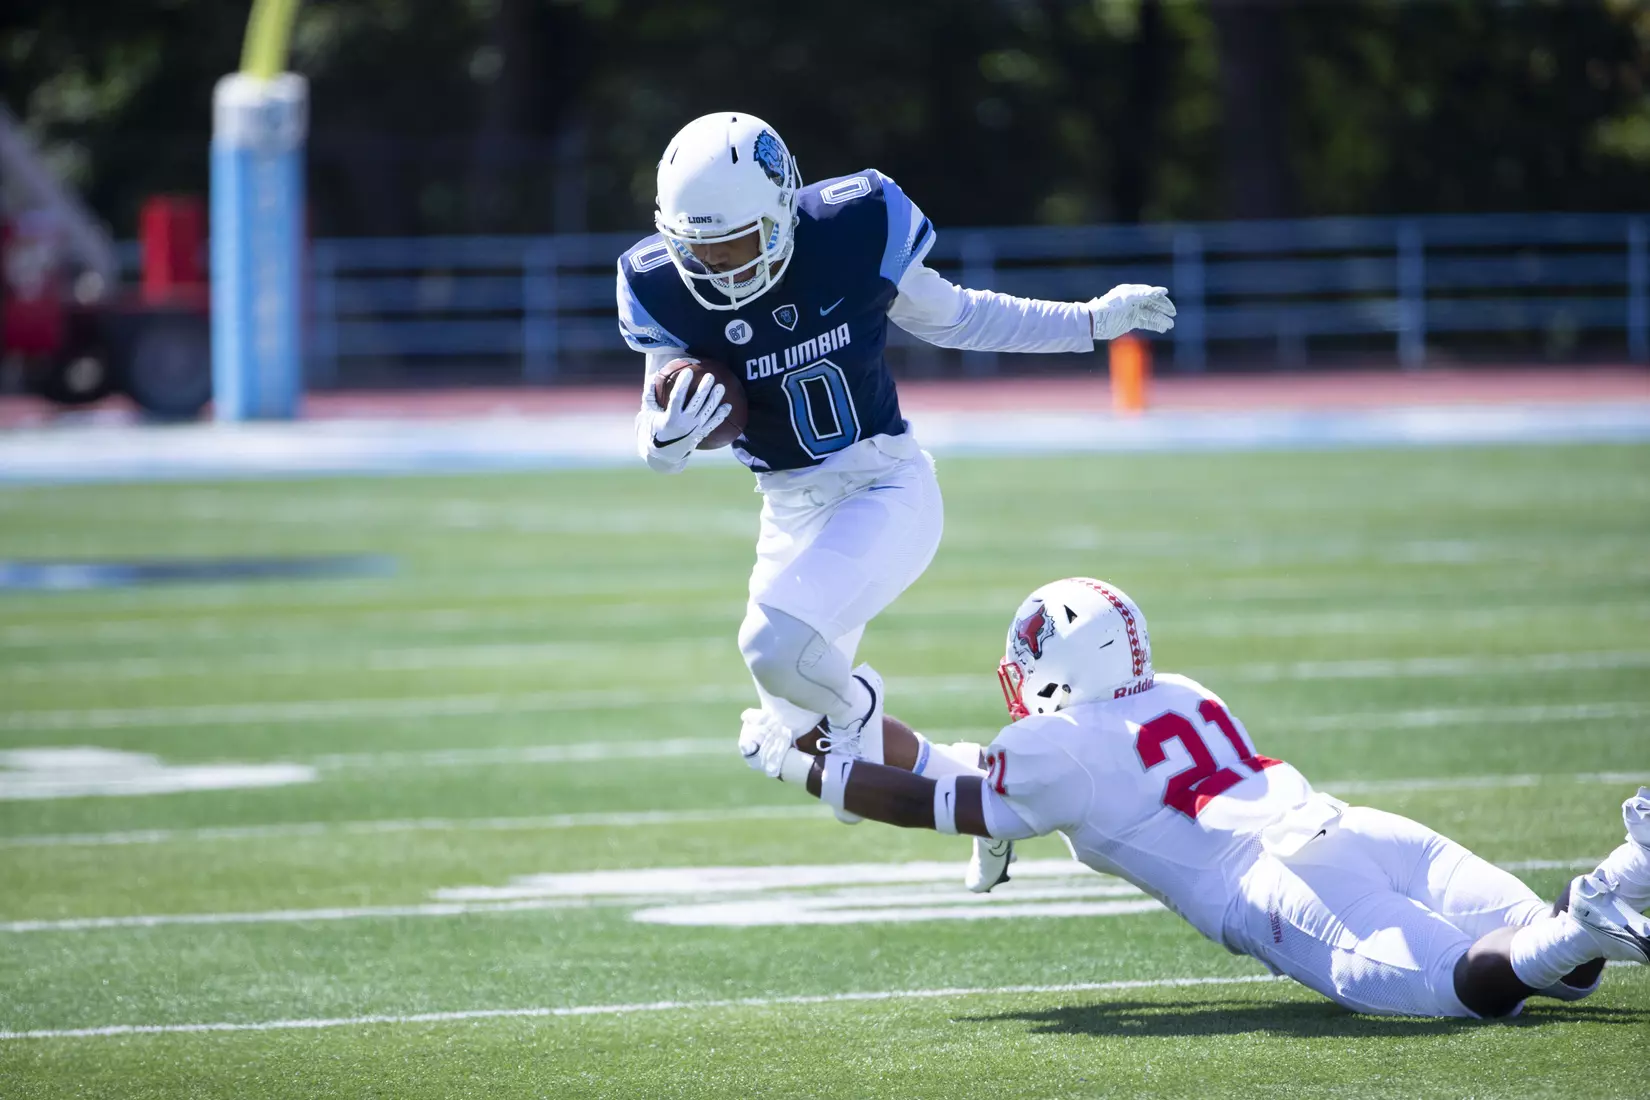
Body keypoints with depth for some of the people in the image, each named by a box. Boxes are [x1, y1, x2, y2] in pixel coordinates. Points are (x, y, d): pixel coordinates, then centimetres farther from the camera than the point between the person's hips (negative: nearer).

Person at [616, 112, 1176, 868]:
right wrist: (667, 434, -29)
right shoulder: (668, 293, -11)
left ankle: (853, 707, 7)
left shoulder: (853, 231, -15)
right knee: (804, 733, 12)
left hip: (886, 490, -4)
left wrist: (1091, 321, 6)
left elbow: (949, 318, 3)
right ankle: (973, 782, 36)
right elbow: (659, 451, -4)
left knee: (776, 644, -28)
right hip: (792, 513, 4)